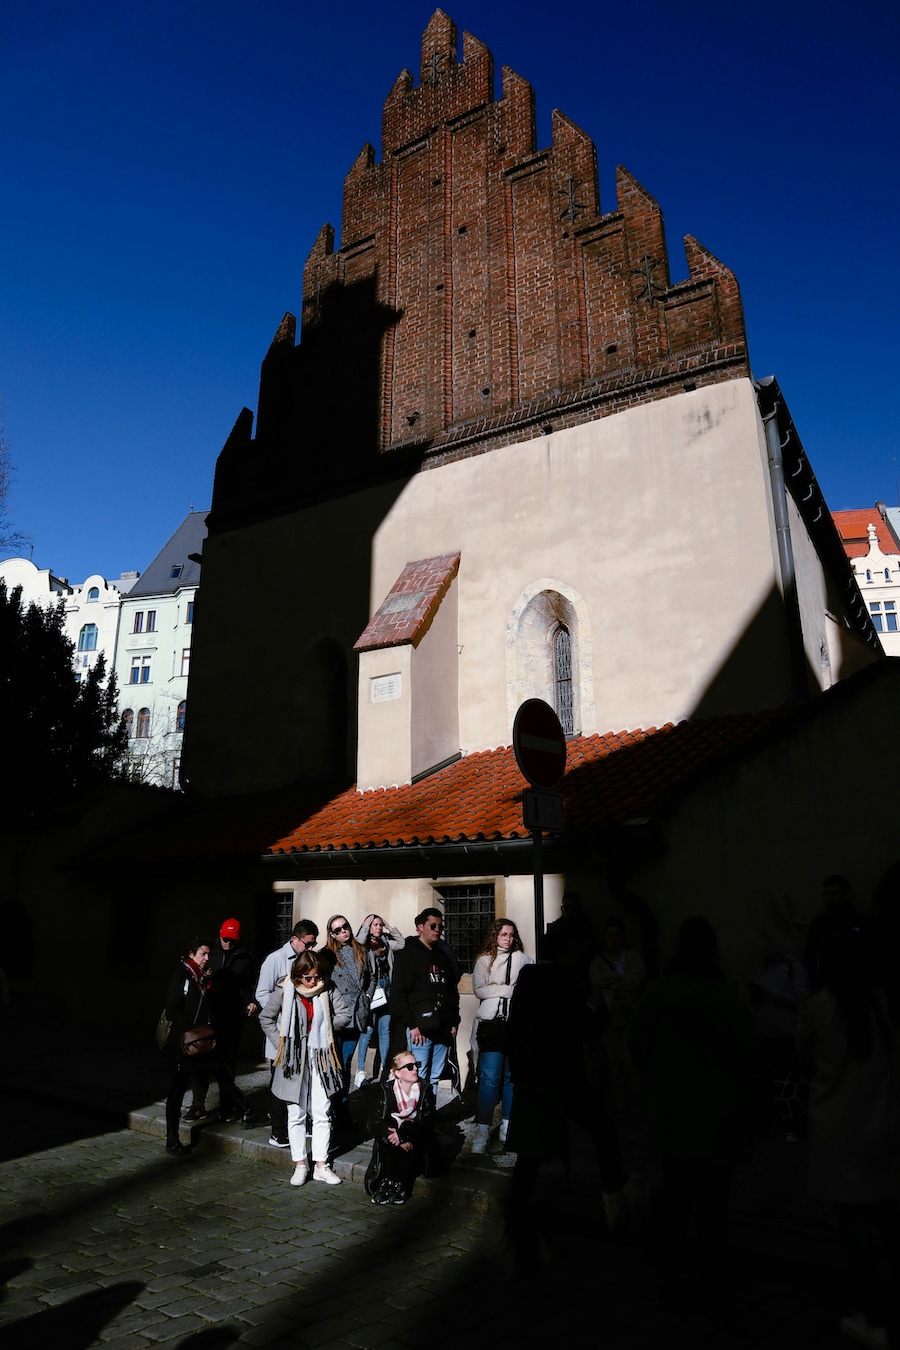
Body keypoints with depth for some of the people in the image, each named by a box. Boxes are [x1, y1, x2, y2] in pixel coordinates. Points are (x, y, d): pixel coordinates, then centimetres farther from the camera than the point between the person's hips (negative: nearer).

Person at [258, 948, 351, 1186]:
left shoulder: (328, 989, -6)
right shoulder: (285, 991, -9)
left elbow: (345, 1014, 0)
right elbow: (266, 1017, 2)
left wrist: (325, 1028, -7)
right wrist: (279, 1044, -3)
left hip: (321, 1058, 1)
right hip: (294, 1059, -1)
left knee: (322, 1114, 5)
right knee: (296, 1114, 8)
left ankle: (321, 1165, 16)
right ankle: (300, 1164, 21)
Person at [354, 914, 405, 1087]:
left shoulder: (386, 944, 11)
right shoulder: (364, 944, -5)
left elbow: (402, 943, 15)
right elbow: (357, 945, -26)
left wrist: (390, 929, 10)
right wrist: (364, 928, -13)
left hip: (386, 991, 6)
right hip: (370, 991, -6)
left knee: (385, 1031, 10)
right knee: (367, 1030, -7)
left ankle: (384, 1068, 18)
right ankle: (360, 1071, -2)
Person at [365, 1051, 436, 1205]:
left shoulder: (425, 1090, 1)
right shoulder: (382, 1090, -2)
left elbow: (427, 1123, -6)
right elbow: (374, 1124, -10)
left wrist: (403, 1134, -21)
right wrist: (397, 1138, -24)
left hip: (413, 1140, 0)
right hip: (389, 1135, 0)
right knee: (385, 1145, -30)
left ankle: (400, 1187, -28)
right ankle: (384, 1185, -27)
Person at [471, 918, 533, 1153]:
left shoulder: (522, 959, 8)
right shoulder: (484, 960, 8)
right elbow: (479, 990, -2)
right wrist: (510, 989, -6)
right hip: (491, 1022, -1)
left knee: (513, 1076, 6)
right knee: (490, 1078, -6)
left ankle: (507, 1127, 17)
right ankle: (482, 1130, -1)